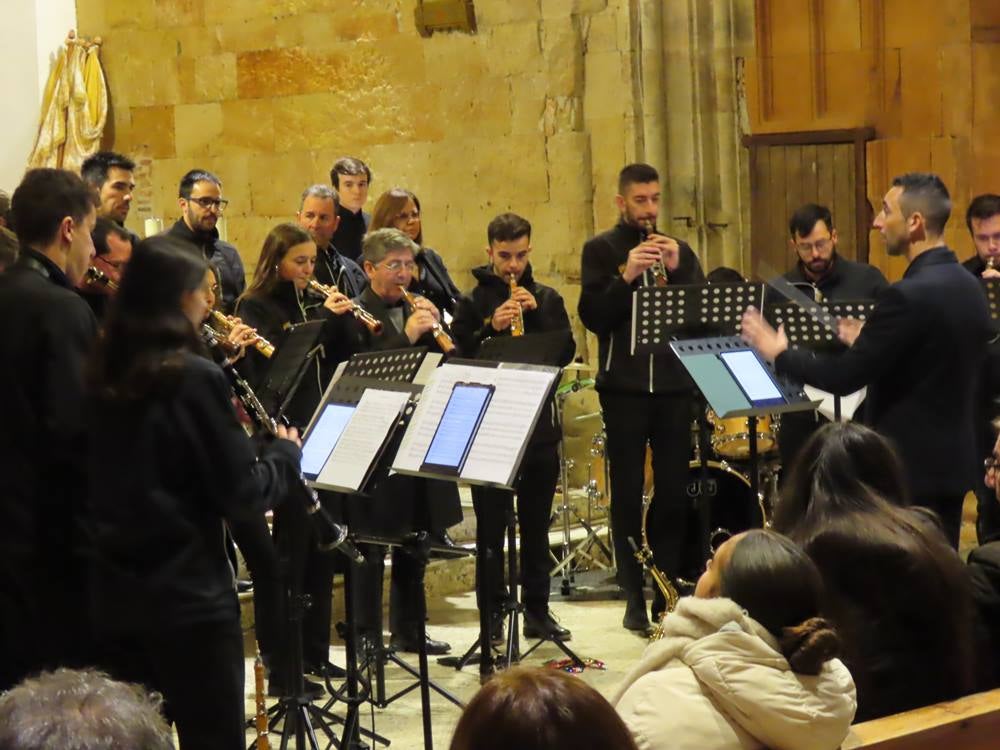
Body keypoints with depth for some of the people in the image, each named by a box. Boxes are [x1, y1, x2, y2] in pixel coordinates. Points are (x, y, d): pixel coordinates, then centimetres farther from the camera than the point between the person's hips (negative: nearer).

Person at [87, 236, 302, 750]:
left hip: (112, 591, 7)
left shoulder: (103, 375, 4)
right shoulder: (194, 377, -15)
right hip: (188, 595, -7)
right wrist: (286, 453, 6)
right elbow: (241, 494, -13)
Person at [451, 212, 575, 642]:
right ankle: (492, 614, 7)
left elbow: (566, 353, 0)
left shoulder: (546, 298, 9)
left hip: (539, 424, 3)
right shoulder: (474, 302, 1)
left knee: (536, 525, 10)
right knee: (491, 526, 1)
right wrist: (491, 327, -21)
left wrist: (535, 313, -11)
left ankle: (538, 610, 18)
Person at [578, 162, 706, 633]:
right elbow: (592, 316, -7)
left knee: (674, 492, 4)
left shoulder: (678, 250, 12)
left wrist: (677, 270, -11)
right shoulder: (601, 250, 3)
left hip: (673, 385, 3)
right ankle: (634, 599, 6)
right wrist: (627, 275, -19)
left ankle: (667, 593, 13)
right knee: (627, 493, 1)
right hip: (623, 387, -3)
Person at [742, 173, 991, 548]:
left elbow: (844, 377, -19)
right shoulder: (969, 286, 7)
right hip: (951, 459, 9)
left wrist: (778, 353, -5)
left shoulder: (909, 294, -21)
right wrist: (868, 344, 20)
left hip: (910, 464, -9)